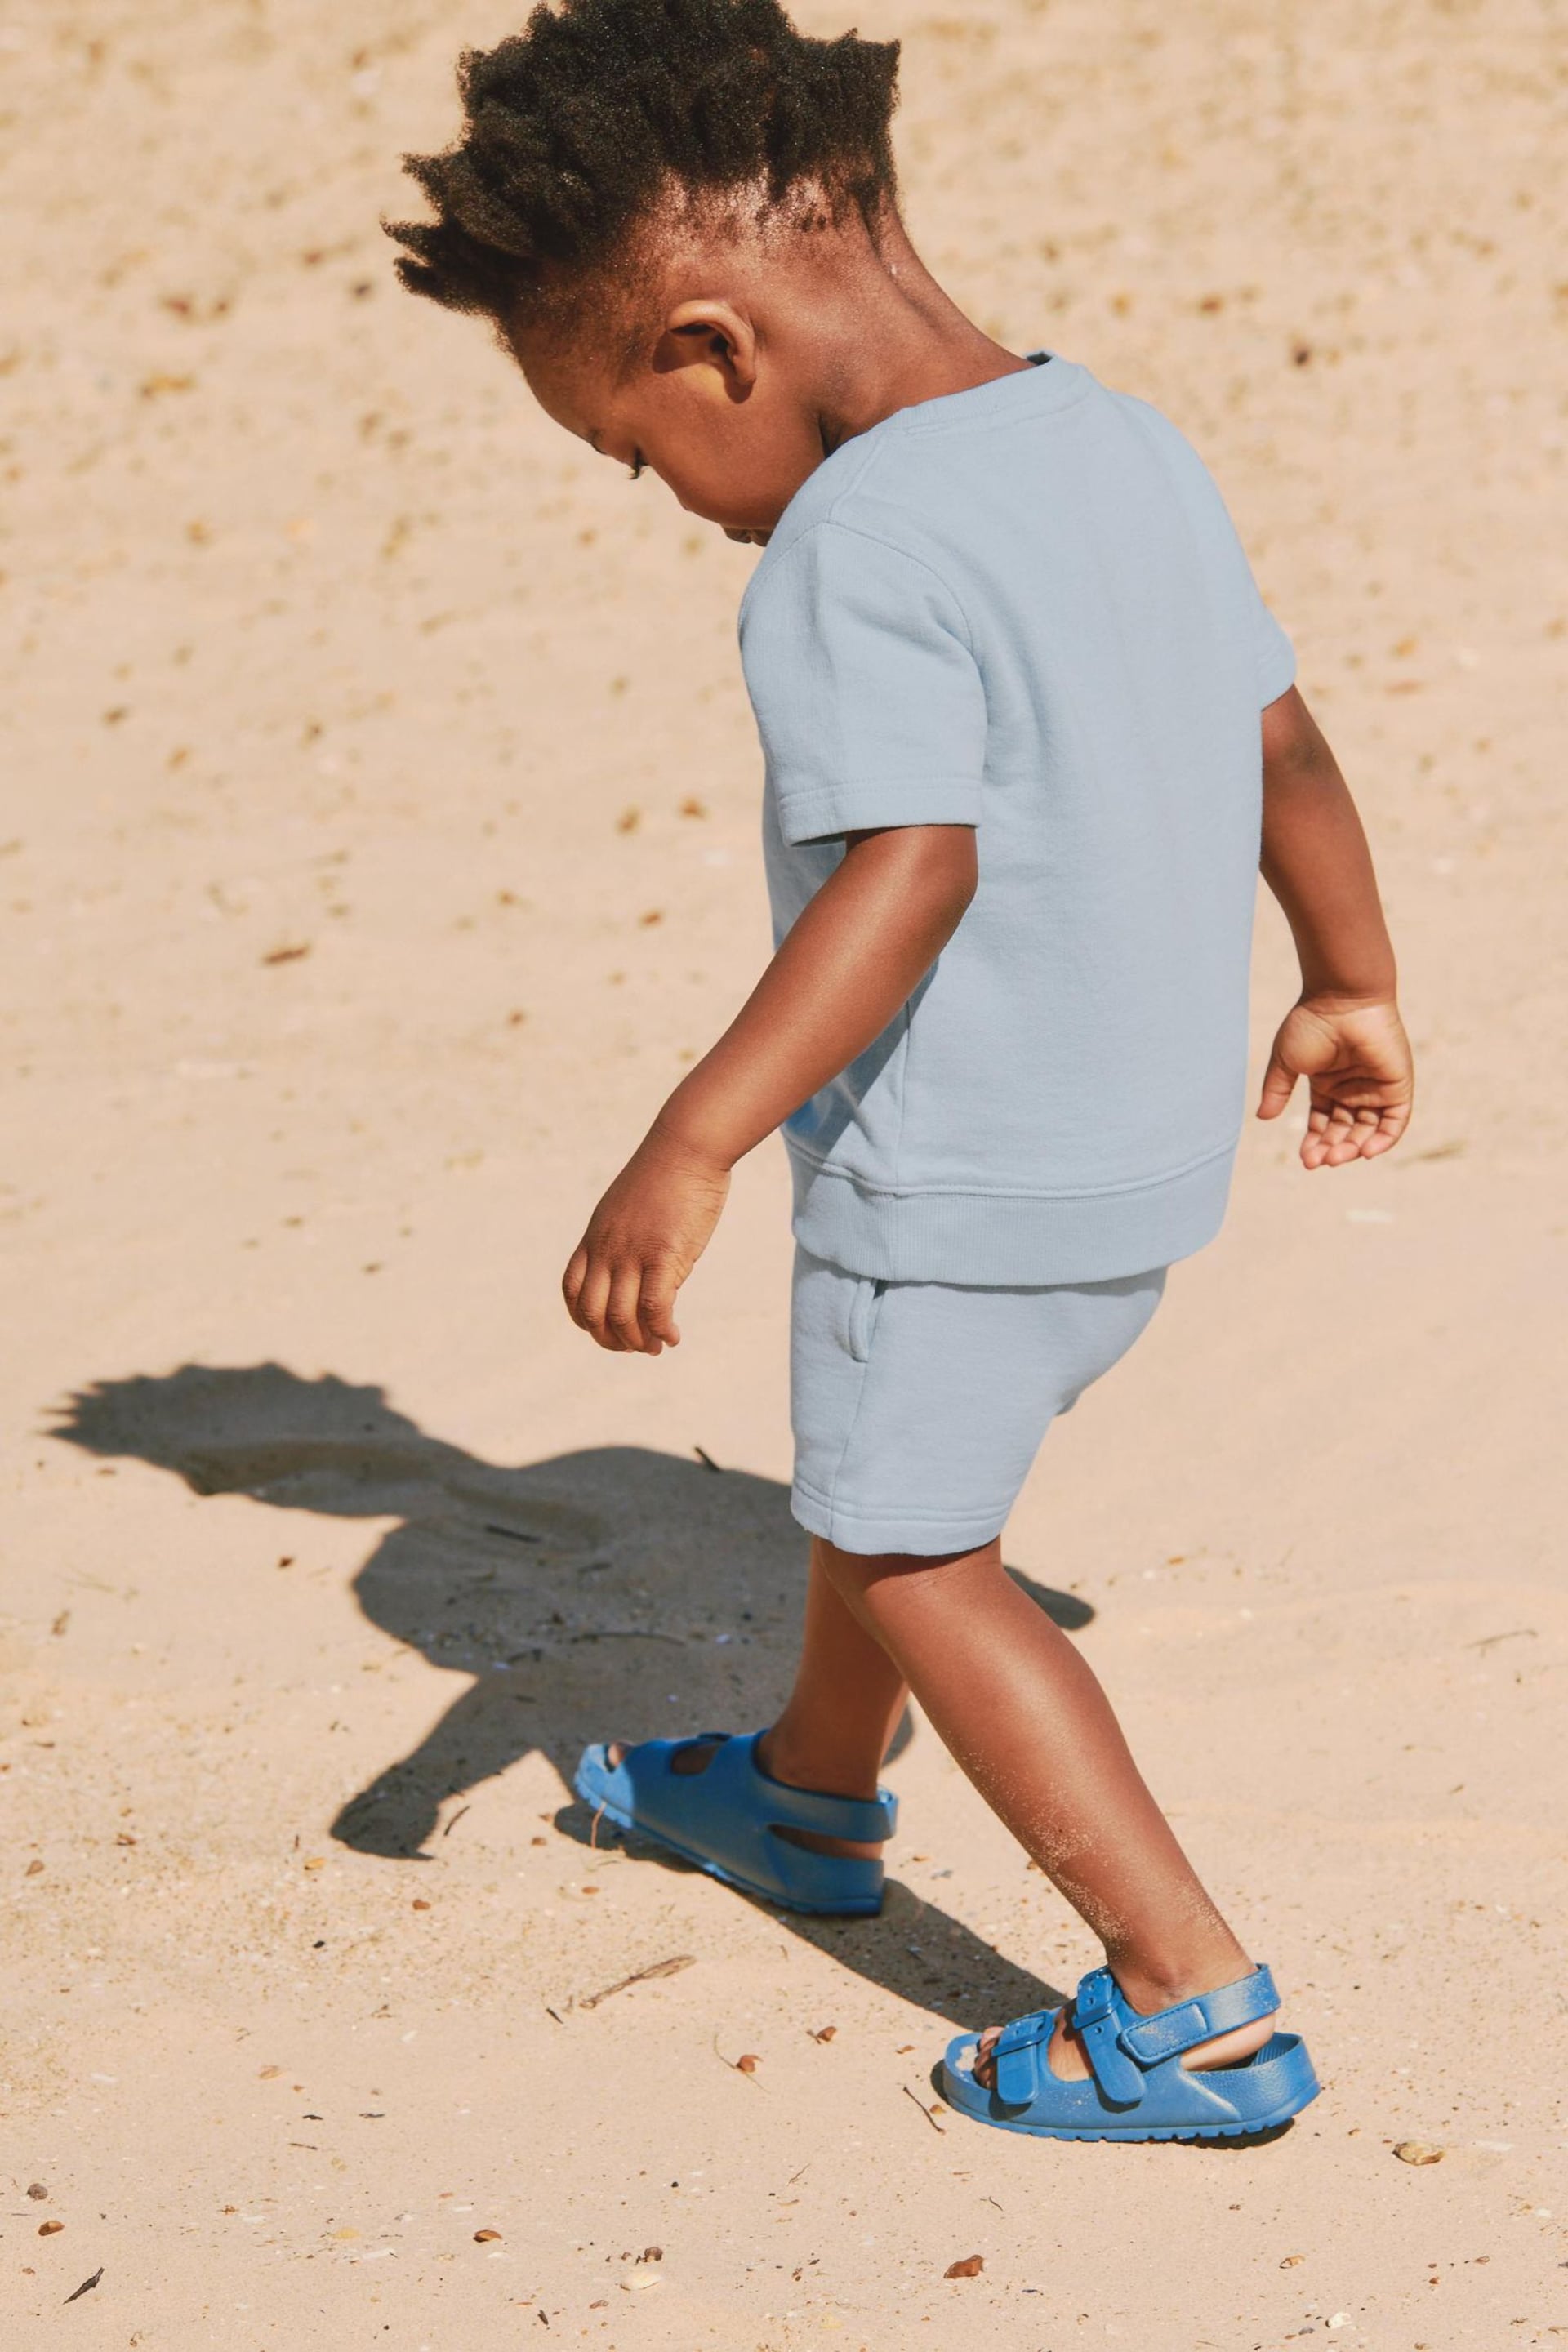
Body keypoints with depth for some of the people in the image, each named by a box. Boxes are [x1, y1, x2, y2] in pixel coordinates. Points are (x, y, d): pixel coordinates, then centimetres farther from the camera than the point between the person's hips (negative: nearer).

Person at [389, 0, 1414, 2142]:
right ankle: (810, 1800, 51)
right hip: (1153, 1140, 9)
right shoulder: (1126, 443, 4)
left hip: (959, 1175, -9)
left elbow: (910, 868, -32)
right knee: (883, 1473, 28)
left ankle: (1198, 2006, 6)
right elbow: (1286, 744, 11)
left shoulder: (853, 542, -22)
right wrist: (1353, 993, 23)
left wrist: (690, 1147, -35)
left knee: (913, 1559, 8)